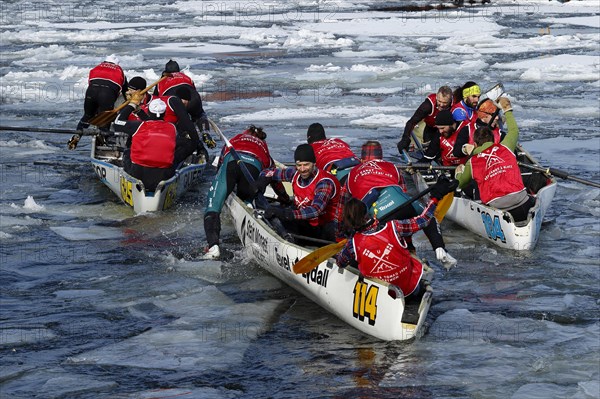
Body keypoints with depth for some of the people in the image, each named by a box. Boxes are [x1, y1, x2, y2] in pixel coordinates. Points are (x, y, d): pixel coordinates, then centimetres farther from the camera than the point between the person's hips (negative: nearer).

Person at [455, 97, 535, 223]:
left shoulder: (472, 162, 14)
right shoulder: (504, 147, 14)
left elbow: (460, 183, 32)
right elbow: (514, 130, 37)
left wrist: (459, 172, 55)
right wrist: (508, 109, 52)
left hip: (495, 209, -1)